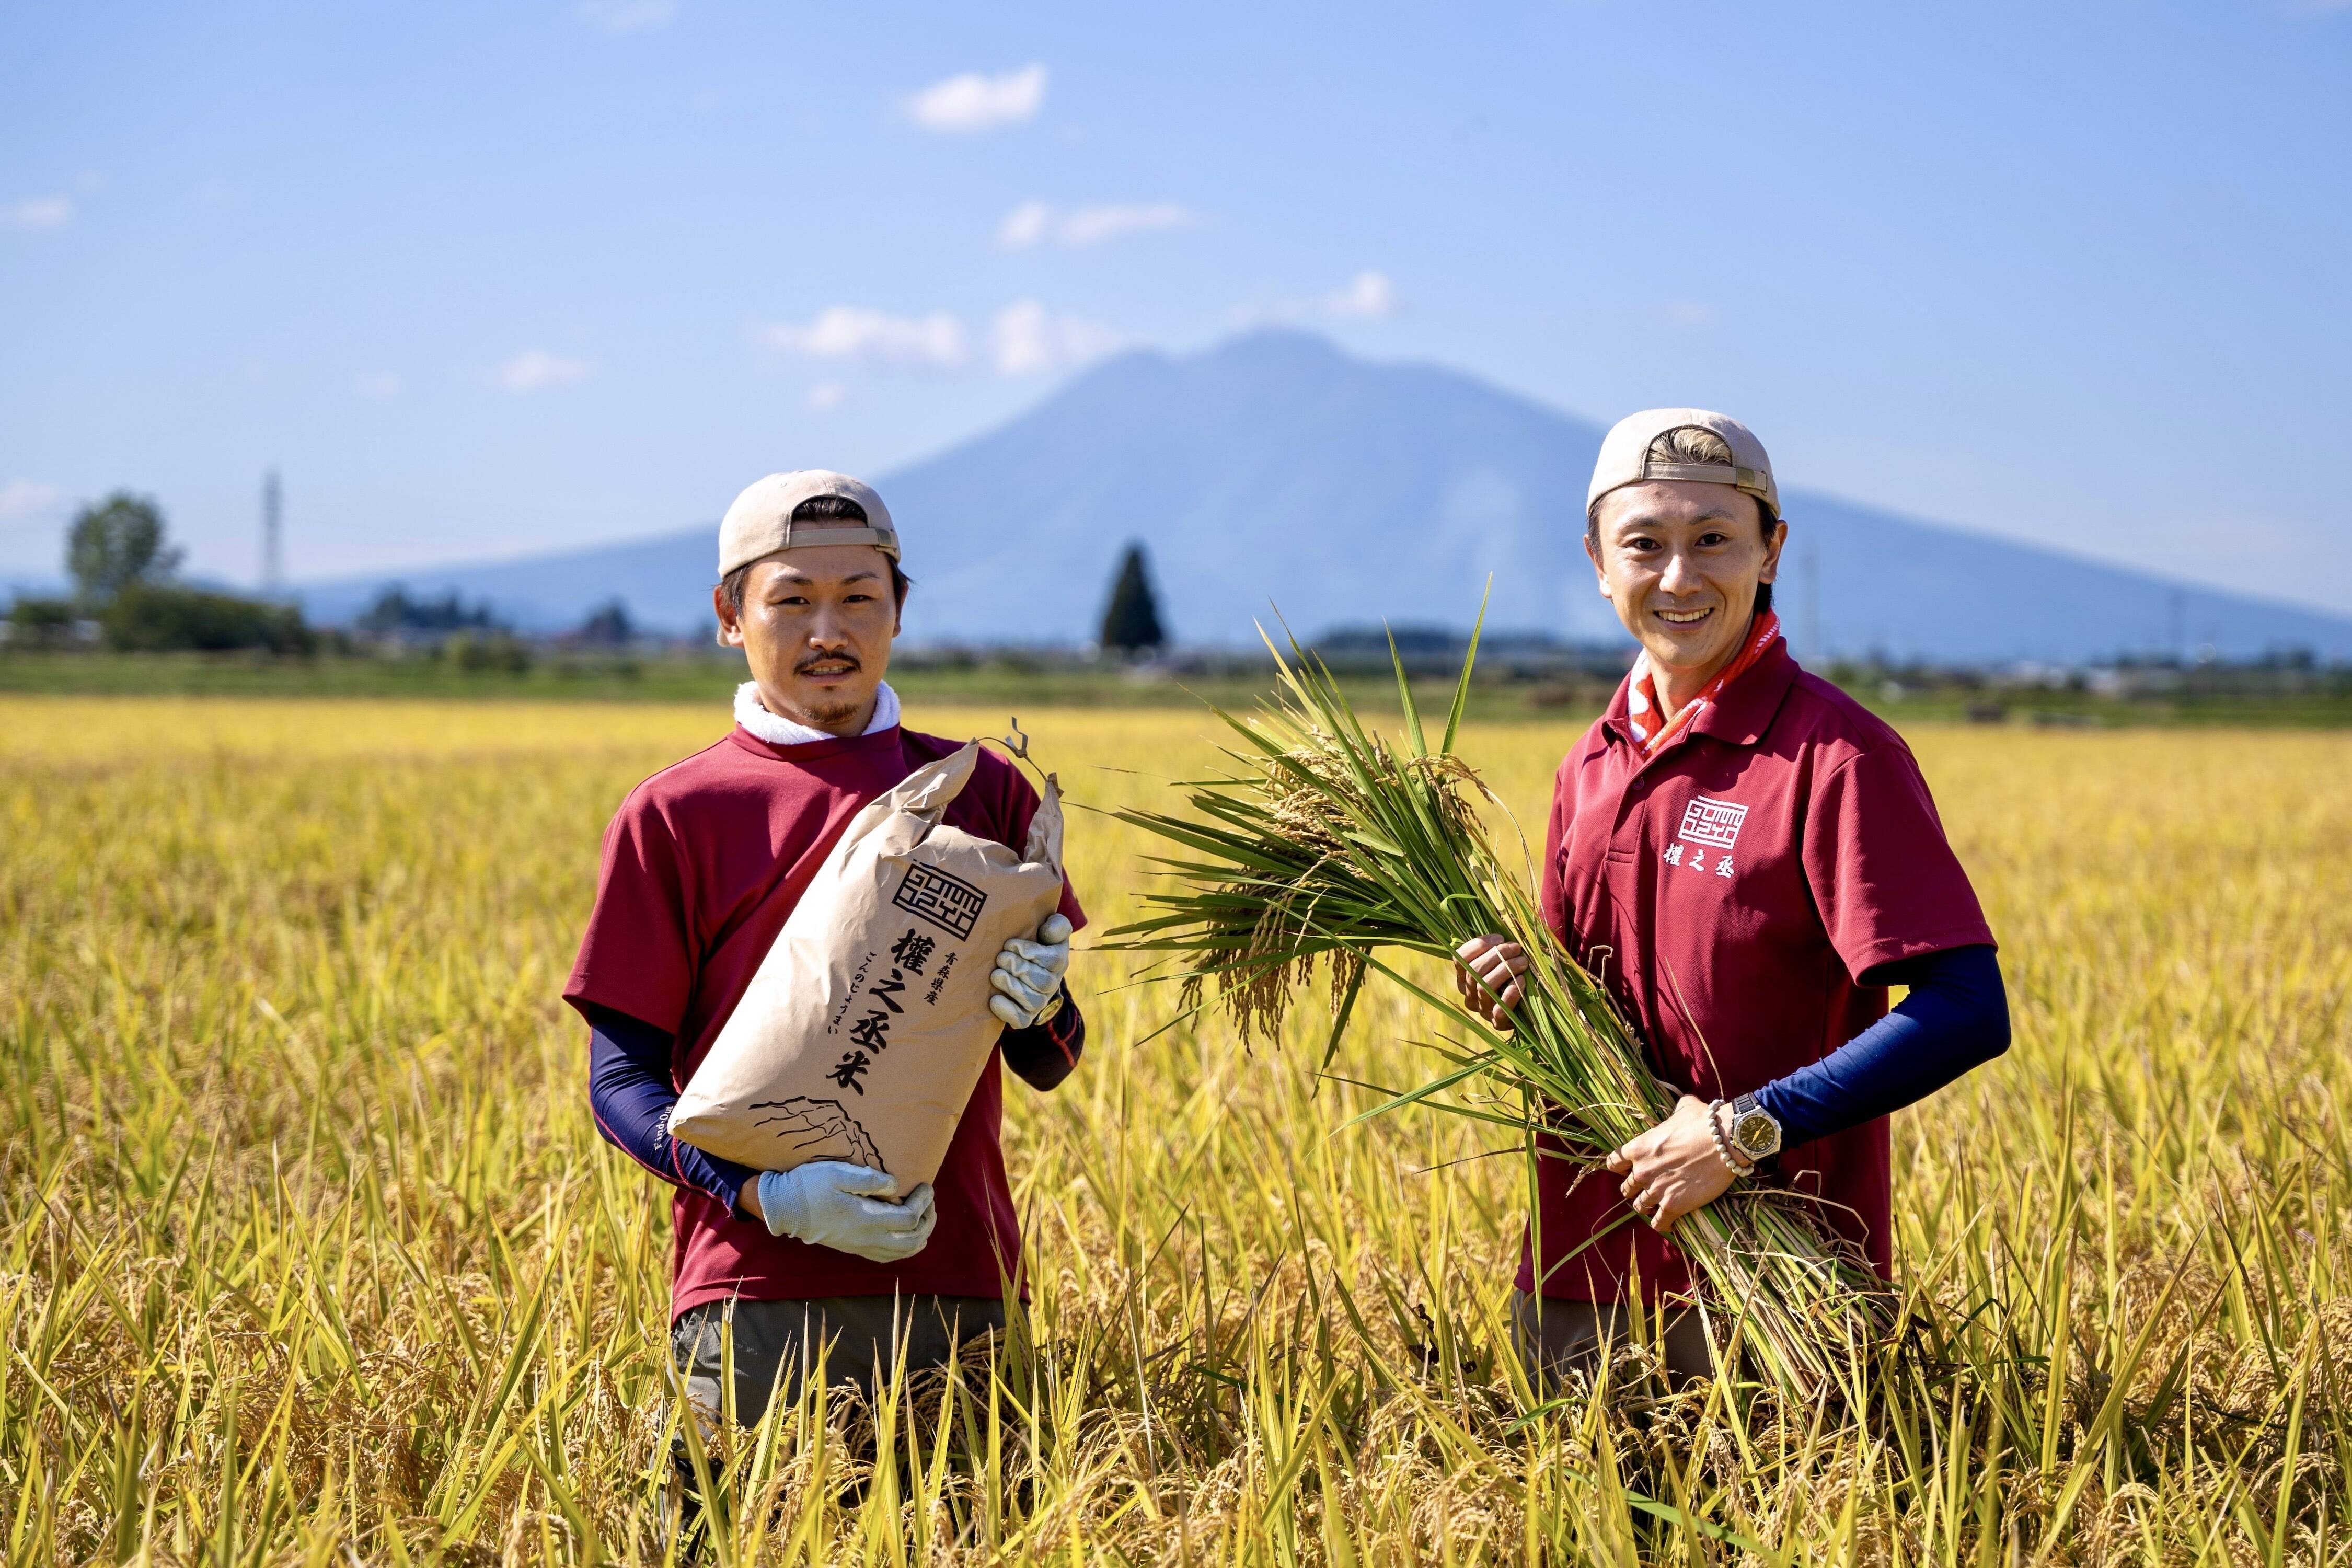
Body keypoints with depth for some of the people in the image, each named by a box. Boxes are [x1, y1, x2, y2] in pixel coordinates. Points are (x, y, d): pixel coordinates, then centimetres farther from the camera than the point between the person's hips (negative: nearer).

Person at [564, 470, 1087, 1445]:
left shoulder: (982, 791, 11)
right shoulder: (674, 816, 3)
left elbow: (1049, 1065, 14)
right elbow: (621, 1081, 1)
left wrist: (1039, 1010, -9)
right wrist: (770, 1196, -15)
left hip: (959, 1287, 3)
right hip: (757, 1303, -2)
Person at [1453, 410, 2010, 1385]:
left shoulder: (1835, 756, -13)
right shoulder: (1591, 767, 9)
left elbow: (1967, 1015, -20)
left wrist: (1743, 1130, -22)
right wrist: (1518, 994, -1)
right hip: (1581, 1273, 7)